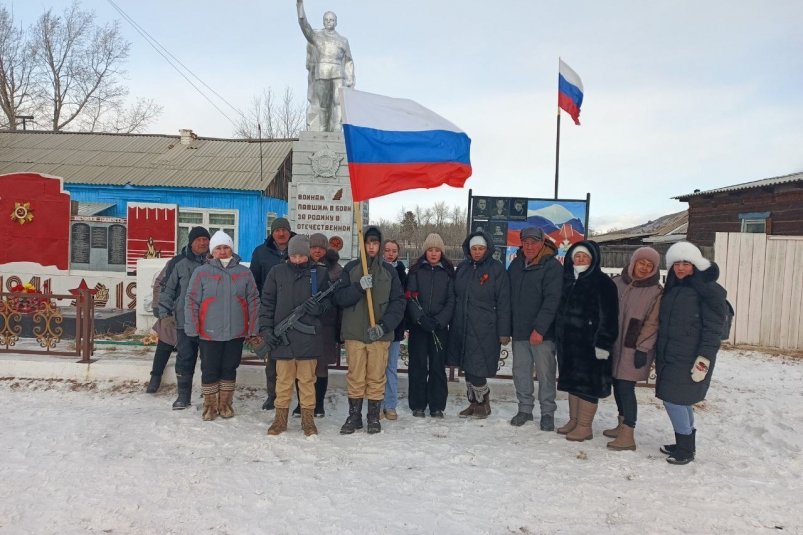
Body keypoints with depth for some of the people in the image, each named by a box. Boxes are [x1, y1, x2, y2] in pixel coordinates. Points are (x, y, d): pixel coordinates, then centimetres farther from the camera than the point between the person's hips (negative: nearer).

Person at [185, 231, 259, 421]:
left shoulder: (244, 273, 4)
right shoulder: (201, 273, -1)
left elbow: (253, 301, 5)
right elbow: (192, 301, -1)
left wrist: (253, 328, 0)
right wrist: (192, 329, -7)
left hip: (236, 333, 2)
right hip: (209, 334, -1)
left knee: (229, 369, 12)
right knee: (209, 371, 6)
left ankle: (225, 404, 27)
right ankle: (210, 405, 22)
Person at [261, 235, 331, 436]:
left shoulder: (320, 273, 3)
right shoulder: (277, 272, 5)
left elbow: (328, 301, 9)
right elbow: (267, 302, 7)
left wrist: (318, 307, -12)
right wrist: (266, 328, -1)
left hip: (308, 336, 0)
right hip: (282, 336, 1)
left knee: (307, 379, 7)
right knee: (283, 380, 8)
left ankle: (308, 418, 19)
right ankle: (280, 417, 21)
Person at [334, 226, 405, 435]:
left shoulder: (389, 270, 6)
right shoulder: (350, 268, 5)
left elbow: (398, 302, 2)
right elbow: (339, 298, -1)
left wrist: (385, 325, -11)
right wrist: (359, 287, -18)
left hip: (380, 333, 0)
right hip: (354, 332, 0)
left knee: (376, 377, 5)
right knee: (355, 377, 6)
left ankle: (374, 417, 19)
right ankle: (354, 416, 20)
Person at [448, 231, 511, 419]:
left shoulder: (496, 269, -4)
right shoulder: (462, 268, 10)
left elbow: (503, 302, -6)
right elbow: (455, 297, 17)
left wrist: (504, 331, -10)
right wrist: (452, 323, 13)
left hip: (484, 329, -5)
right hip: (462, 326, 5)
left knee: (476, 369, -6)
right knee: (467, 368, 10)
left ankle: (483, 403, 16)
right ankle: (474, 403, 25)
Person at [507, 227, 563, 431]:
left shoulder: (552, 266, -10)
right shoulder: (515, 265, 8)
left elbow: (552, 300, -17)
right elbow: (509, 296, 13)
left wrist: (539, 328, -21)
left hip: (542, 332, -5)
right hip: (519, 330, 5)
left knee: (545, 373, 3)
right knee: (520, 371, 12)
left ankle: (547, 412, 18)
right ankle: (525, 408, 26)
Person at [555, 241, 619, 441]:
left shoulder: (602, 282, -9)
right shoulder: (567, 280, 10)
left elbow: (608, 316, -13)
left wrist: (603, 343, -18)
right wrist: (558, 337, 16)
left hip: (589, 343, -7)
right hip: (567, 342, 7)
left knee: (587, 384, 1)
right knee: (572, 381, 15)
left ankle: (584, 427, 11)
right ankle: (574, 421, 28)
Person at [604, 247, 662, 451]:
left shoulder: (656, 291, -5)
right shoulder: (617, 282, 6)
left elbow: (652, 323, -9)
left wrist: (642, 348, -14)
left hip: (636, 348, -5)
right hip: (615, 343, 5)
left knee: (626, 387, -8)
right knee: (617, 384, 12)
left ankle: (628, 435, -2)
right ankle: (622, 425, 29)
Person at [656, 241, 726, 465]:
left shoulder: (709, 290, -11)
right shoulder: (672, 288, 12)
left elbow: (712, 329, -14)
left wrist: (704, 360, -19)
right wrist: (659, 355, 19)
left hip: (690, 360, -7)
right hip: (669, 356, 7)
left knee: (674, 399, -6)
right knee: (680, 401, 13)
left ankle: (686, 450, 8)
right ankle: (685, 444, 26)